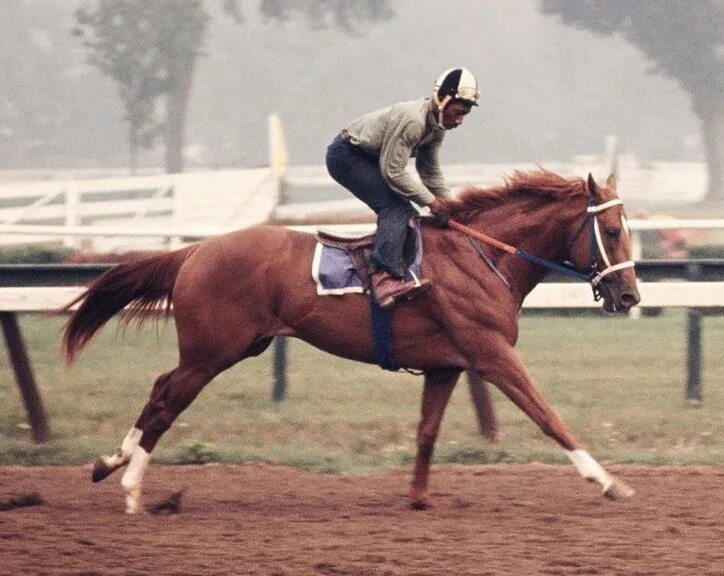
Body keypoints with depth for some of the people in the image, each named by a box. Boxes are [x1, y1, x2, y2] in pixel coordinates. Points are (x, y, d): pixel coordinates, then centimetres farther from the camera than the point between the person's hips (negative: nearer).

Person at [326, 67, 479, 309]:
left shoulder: (437, 125, 1)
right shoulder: (410, 120, -30)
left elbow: (430, 171, 13)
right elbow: (393, 172, -26)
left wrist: (449, 205, 4)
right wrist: (431, 201, -20)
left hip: (367, 158, 11)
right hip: (346, 155, -11)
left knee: (405, 214, 9)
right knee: (396, 209, -25)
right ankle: (385, 276, -38)